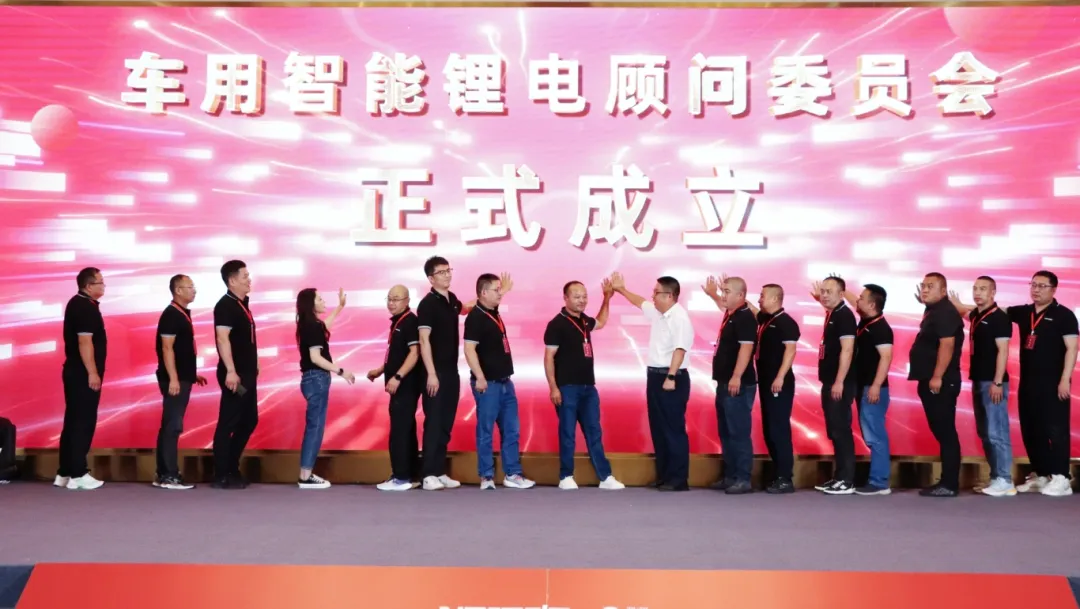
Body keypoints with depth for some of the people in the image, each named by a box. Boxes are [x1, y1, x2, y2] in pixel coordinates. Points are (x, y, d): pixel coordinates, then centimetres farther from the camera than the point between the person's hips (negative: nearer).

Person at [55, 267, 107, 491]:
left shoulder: (78, 304, 15)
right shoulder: (86, 307, -16)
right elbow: (84, 342, -22)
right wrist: (93, 373, -23)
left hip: (76, 372, 10)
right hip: (84, 374, -10)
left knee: (73, 422, 12)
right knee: (83, 423, -5)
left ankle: (65, 473, 16)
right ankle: (77, 475, -2)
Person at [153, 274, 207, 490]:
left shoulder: (183, 314, 16)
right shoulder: (171, 314, -13)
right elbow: (167, 348, -18)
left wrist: (192, 374, 22)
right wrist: (173, 379, -23)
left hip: (182, 378, 10)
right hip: (175, 379, -10)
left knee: (170, 426, 11)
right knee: (172, 426, -8)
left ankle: (164, 474, 15)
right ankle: (169, 476, -6)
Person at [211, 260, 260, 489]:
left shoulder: (242, 304, 15)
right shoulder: (225, 305, -13)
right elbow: (222, 338, -22)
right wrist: (230, 371, -28)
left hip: (247, 373, 10)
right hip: (235, 374, -10)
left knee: (249, 421, 14)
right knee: (228, 423, -5)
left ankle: (232, 469, 22)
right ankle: (221, 476, 1)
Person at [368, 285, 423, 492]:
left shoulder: (410, 321, -13)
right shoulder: (396, 321, 16)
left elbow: (414, 353, -22)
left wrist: (397, 377, -27)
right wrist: (380, 371, 20)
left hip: (406, 384, -10)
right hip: (400, 384, 10)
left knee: (399, 430, -9)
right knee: (405, 429, 12)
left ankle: (401, 478, -6)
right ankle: (411, 475, 18)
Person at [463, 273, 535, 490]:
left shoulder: (494, 314, 13)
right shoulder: (475, 317, -14)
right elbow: (469, 349, -21)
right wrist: (479, 378, -27)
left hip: (505, 382, 9)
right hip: (488, 383, -9)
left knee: (511, 430, 10)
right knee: (485, 431, -1)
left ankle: (512, 475, 16)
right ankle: (486, 477, 5)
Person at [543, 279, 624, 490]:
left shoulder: (584, 321, 11)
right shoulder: (557, 324, -10)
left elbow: (601, 323, 36)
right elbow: (549, 357, -12)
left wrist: (607, 298, 26)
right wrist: (553, 387, -17)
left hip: (588, 386, 7)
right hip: (567, 387, -7)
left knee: (594, 433, 8)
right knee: (568, 433, 0)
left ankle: (605, 477, 10)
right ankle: (566, 477, 10)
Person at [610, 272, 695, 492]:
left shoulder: (680, 317, -16)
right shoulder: (657, 313, 13)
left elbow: (679, 349, -23)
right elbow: (640, 302, 33)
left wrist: (671, 378, -27)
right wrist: (621, 289, 41)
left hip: (672, 377, -10)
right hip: (655, 375, 10)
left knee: (673, 429, -6)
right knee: (658, 428, 12)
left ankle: (678, 479, -2)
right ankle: (663, 476, 19)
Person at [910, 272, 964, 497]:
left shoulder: (945, 312, -12)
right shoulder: (935, 312, 19)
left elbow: (947, 345, -22)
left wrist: (937, 377, -26)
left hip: (941, 383, -10)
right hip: (930, 381, 10)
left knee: (946, 432, -8)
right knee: (940, 431, 12)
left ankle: (950, 484, -7)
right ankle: (946, 482, 17)